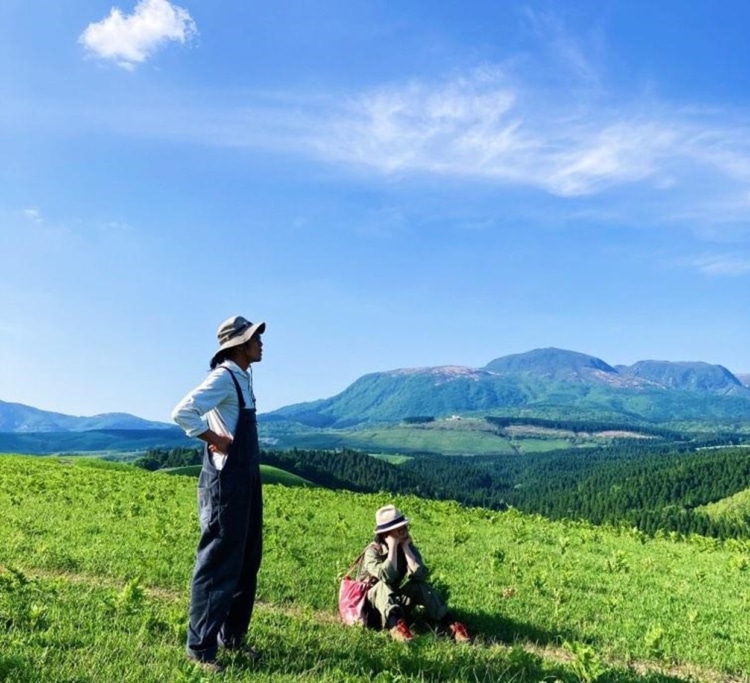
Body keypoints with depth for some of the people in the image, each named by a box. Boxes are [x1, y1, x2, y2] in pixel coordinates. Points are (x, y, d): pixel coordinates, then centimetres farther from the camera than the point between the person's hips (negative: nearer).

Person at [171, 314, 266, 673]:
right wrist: (216, 440, -19)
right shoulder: (224, 377, -15)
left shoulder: (244, 377, 13)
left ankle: (232, 637, 29)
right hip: (226, 482, -10)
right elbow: (182, 412, -27)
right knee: (218, 565, -2)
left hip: (247, 481, 10)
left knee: (246, 563, 16)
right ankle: (200, 648, 9)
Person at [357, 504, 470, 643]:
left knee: (420, 585, -21)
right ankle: (396, 625, -57)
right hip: (370, 603, -4)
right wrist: (392, 547, -31)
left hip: (396, 601, 4)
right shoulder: (373, 551, -19)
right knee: (384, 585, -35)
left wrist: (405, 547, -22)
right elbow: (387, 577, -38)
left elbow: (421, 575, -23)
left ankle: (448, 624, -28)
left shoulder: (408, 547, -5)